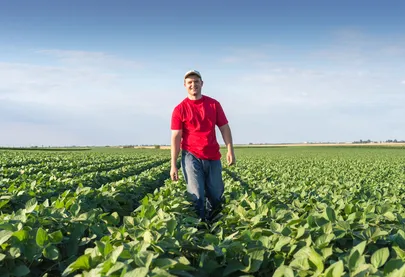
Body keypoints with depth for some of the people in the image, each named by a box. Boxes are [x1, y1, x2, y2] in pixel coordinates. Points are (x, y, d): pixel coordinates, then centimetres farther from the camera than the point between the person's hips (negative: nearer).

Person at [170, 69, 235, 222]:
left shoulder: (214, 104, 6)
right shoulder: (180, 109, -2)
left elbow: (224, 128, 7)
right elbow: (176, 137, -6)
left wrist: (230, 150, -4)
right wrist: (173, 165, -11)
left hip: (213, 157, 3)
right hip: (191, 156, -3)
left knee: (216, 197, 12)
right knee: (196, 197, -6)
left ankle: (210, 220, 38)